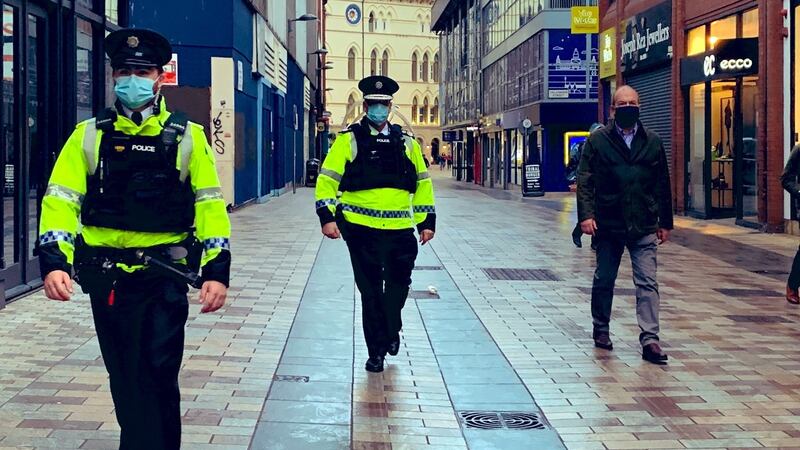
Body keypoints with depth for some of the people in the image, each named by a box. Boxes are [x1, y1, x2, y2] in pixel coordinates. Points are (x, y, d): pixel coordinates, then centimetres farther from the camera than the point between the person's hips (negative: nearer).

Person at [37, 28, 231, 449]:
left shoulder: (187, 137, 1)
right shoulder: (89, 135, 4)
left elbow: (210, 205, -1)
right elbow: (61, 199, -2)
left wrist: (216, 270, -10)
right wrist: (54, 261, -16)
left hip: (164, 276, -2)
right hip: (106, 276, 3)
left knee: (158, 375, -4)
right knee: (124, 379, 13)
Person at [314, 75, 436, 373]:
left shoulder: (407, 143, 10)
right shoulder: (349, 140, 1)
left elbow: (422, 182, 15)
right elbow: (327, 179, -1)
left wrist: (427, 221, 10)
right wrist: (327, 217, -11)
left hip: (400, 228, 2)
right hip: (362, 227, -2)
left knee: (399, 283, 7)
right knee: (370, 290, 5)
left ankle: (389, 331, 35)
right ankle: (376, 351, 16)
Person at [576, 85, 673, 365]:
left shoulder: (653, 142, 8)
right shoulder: (597, 141, 2)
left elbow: (662, 185, 12)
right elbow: (585, 181, -2)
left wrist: (665, 222, 11)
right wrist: (586, 215, -14)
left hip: (644, 227, 1)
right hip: (608, 225, -1)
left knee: (647, 283, -6)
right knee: (604, 281, 11)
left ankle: (650, 340, -8)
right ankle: (601, 330, 29)